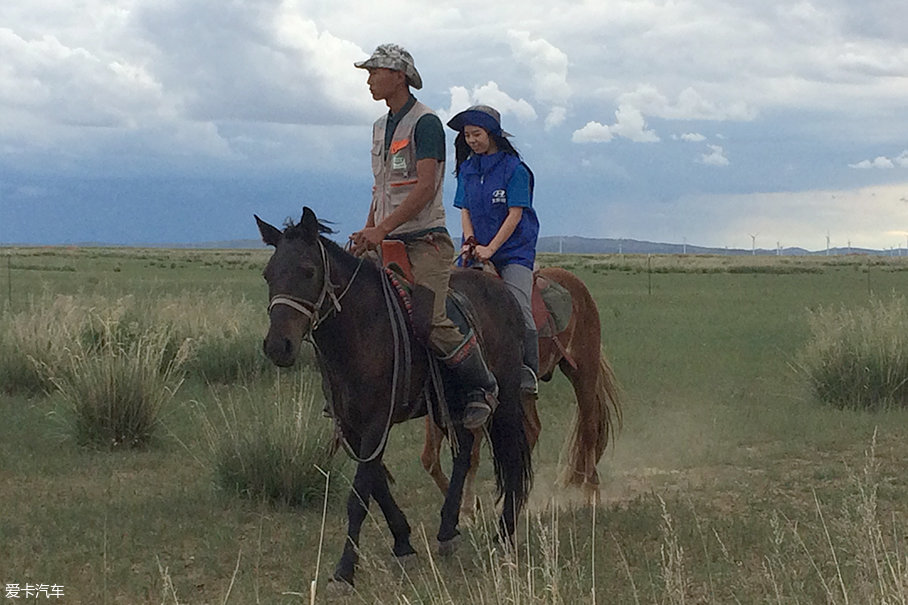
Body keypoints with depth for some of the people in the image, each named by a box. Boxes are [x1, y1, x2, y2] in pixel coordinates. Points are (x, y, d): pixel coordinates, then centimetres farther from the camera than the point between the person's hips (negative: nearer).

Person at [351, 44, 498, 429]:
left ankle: (483, 387, 0)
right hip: (388, 242, 8)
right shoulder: (380, 127, 18)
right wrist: (368, 232, 11)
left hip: (425, 241, -8)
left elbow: (425, 187, -17)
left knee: (431, 322, -19)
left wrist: (382, 229, -22)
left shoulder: (425, 122, -8)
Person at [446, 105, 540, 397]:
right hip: (478, 249, 5)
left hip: (514, 250, -5)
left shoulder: (514, 169, -5)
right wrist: (470, 241, -7)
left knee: (519, 311, -21)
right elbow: (465, 211, 11)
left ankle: (528, 373, -16)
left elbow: (515, 215, -10)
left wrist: (490, 248, -16)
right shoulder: (467, 169, 11)